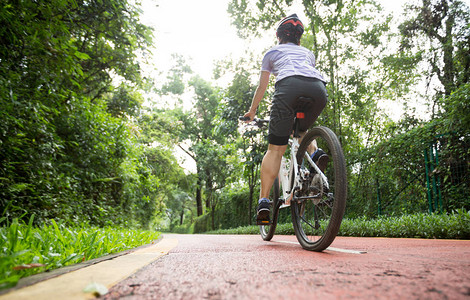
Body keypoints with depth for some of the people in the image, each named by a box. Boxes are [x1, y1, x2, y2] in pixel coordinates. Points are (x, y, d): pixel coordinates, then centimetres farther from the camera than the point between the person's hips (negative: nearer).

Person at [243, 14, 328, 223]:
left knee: (275, 149, -1)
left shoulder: (272, 52, 32)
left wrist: (252, 111, 45)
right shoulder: (308, 53, 39)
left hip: (289, 85, -3)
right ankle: (315, 152, 2)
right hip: (319, 88, 3)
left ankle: (264, 200, -8)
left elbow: (261, 87, 32)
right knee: (303, 129, 31)